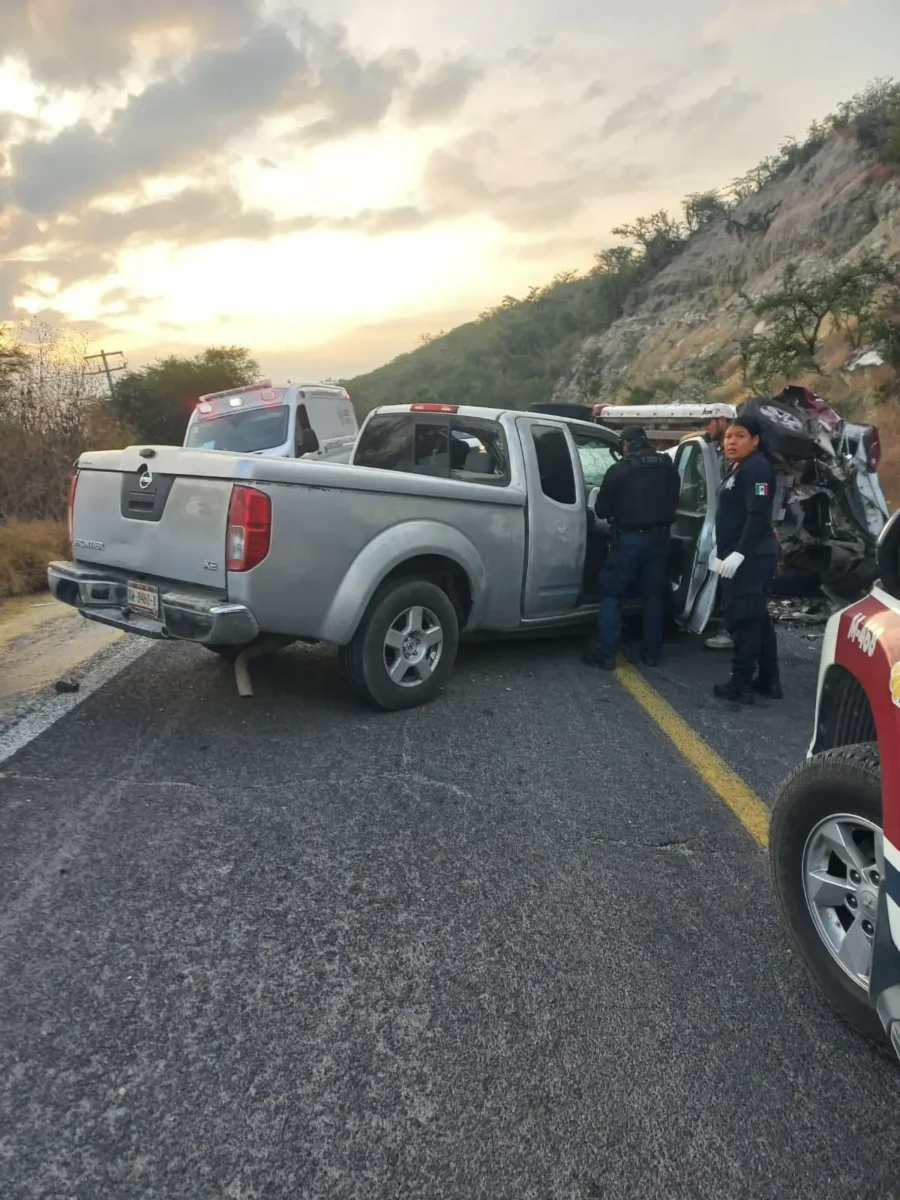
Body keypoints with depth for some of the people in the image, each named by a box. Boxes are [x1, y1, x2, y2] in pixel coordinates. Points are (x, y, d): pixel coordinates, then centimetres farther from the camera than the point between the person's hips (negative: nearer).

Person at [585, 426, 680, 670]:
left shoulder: (619, 470, -10)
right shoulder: (669, 468, 7)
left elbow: (601, 509, -3)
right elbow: (673, 503, 17)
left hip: (629, 538, -5)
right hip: (659, 537, 5)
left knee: (612, 595, 2)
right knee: (654, 595, 14)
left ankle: (606, 654, -2)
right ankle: (652, 652, 19)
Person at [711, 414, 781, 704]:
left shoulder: (757, 467, -13)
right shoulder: (736, 469, 18)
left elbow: (758, 515, -22)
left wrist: (739, 553, -27)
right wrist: (721, 550, 21)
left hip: (750, 557, -11)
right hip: (741, 555, 11)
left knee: (742, 618, -8)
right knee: (756, 617, 13)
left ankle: (741, 685, -2)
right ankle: (768, 680, 21)